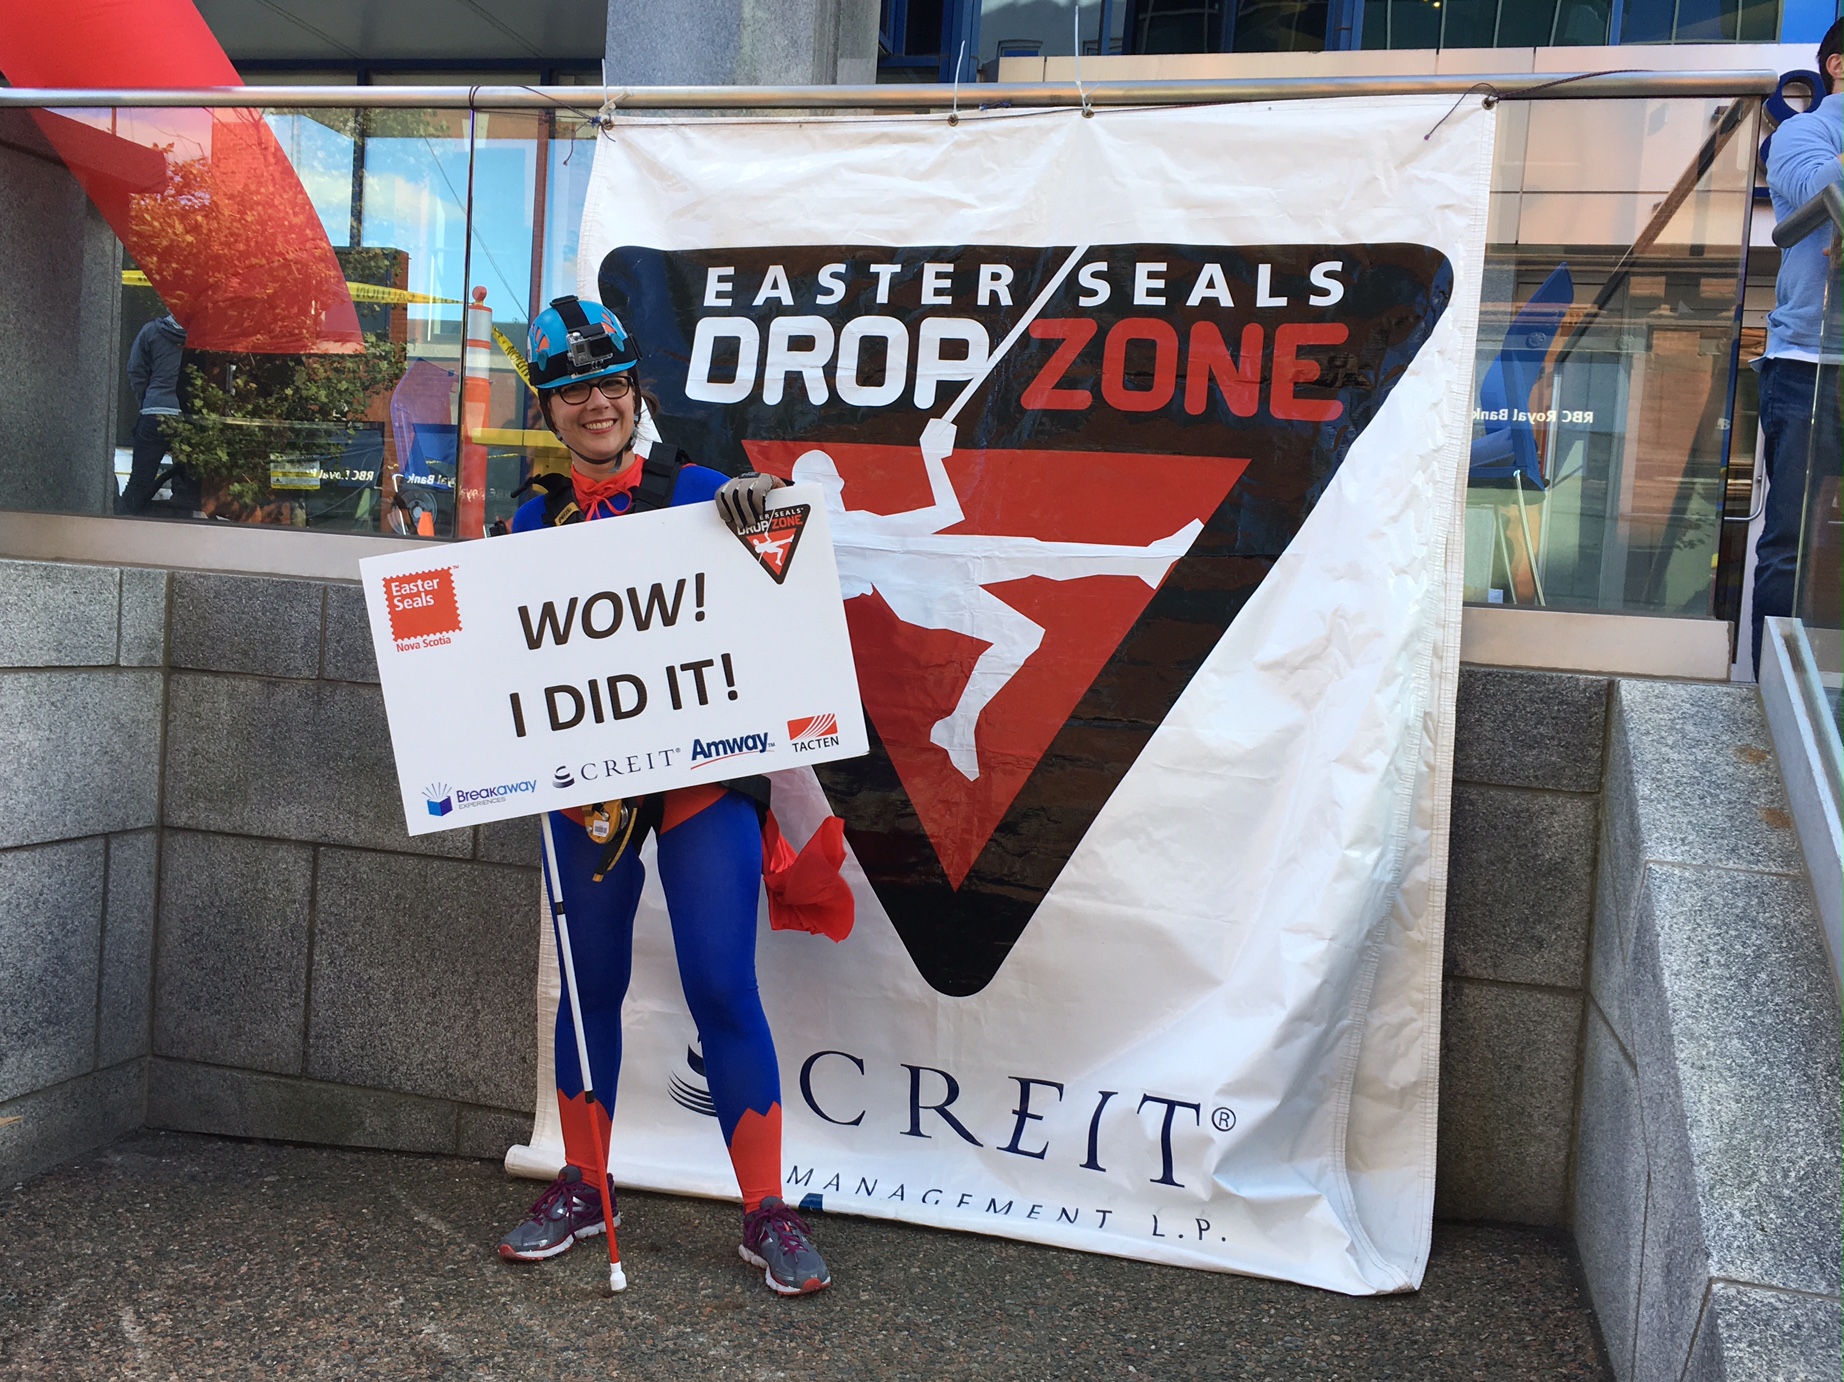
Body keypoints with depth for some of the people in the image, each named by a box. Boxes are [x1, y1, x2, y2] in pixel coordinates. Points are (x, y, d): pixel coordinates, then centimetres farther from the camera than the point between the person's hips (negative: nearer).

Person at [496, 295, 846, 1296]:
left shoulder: (697, 494, -2)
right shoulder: (534, 519, 6)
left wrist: (756, 510, -24)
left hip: (703, 769, -3)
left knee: (721, 989, -4)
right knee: (590, 984, 13)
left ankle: (767, 1215, 9)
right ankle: (581, 1190, 30)